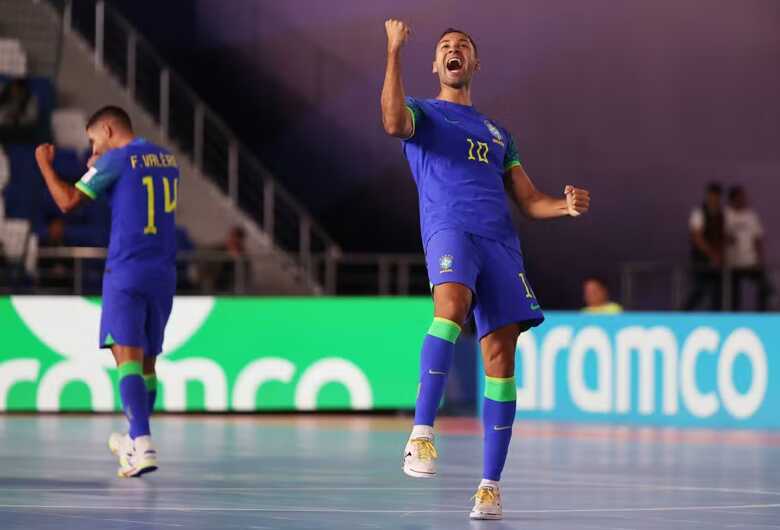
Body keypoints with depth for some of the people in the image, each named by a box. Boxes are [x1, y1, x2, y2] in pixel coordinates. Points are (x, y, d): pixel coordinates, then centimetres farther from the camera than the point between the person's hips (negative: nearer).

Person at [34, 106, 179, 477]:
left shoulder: (115, 160, -7)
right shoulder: (167, 159, 15)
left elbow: (68, 201, -8)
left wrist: (44, 164, 7)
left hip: (125, 272, -7)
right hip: (163, 275, 7)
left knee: (128, 358, -13)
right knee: (147, 361, 17)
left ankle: (144, 447, -27)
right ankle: (135, 440, 30)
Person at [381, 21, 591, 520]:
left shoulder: (498, 133, 31)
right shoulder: (422, 113, 18)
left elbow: (529, 200, 25)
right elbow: (394, 122, -9)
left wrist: (566, 205, 3)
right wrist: (394, 51, -11)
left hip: (500, 239, 4)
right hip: (448, 230, -4)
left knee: (501, 355, -5)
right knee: (452, 304, -36)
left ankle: (491, 484, -3)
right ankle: (421, 433, -39)